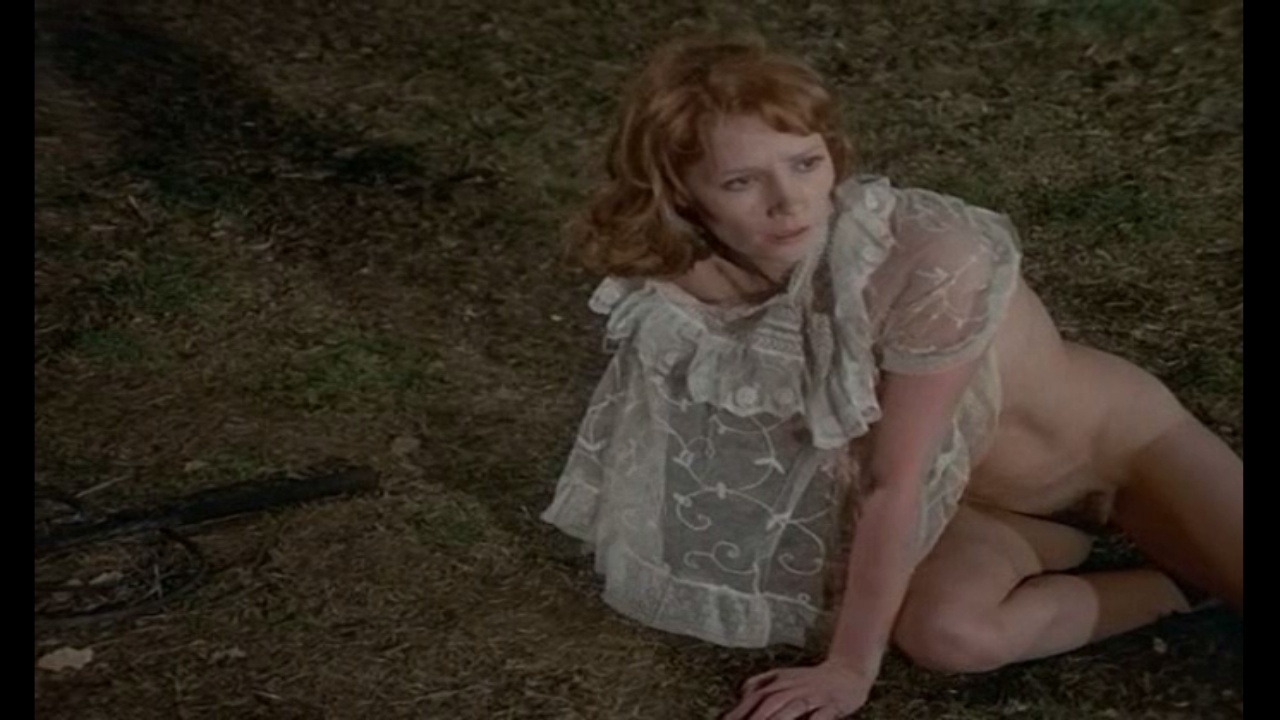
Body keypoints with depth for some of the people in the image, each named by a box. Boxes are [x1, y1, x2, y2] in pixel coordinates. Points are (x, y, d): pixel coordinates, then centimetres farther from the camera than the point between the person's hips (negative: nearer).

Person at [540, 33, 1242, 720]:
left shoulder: (933, 256, -36)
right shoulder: (682, 288, -21)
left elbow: (895, 484, -29)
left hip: (1116, 436, -3)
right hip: (970, 498, 4)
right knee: (943, 632, -27)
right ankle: (1177, 583, 2)